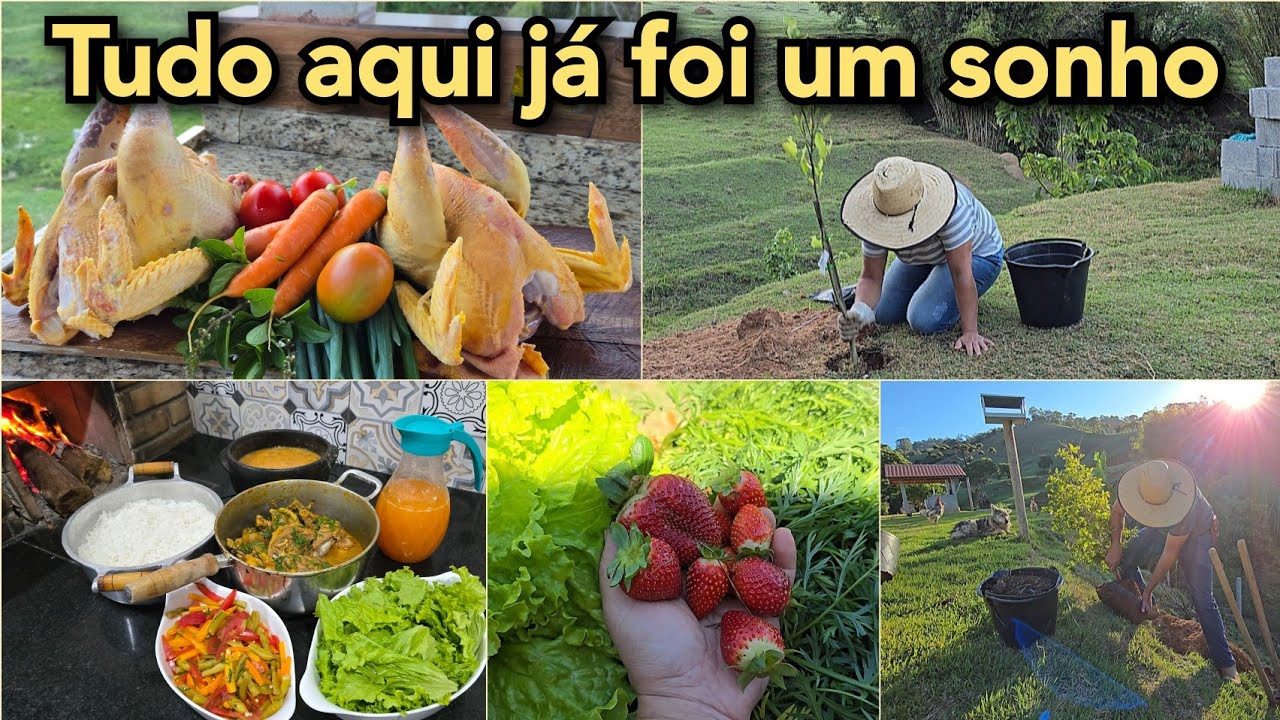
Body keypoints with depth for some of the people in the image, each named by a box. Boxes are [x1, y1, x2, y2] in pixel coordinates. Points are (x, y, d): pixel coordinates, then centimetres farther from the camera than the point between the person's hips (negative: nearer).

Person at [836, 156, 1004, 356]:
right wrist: (858, 312, -44)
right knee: (883, 314, 4)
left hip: (977, 255, -5)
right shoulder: (879, 219, -27)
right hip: (924, 256, 5)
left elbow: (961, 273, -38)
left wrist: (970, 332, -37)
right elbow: (871, 277, -22)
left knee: (924, 320, -22)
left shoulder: (953, 207, -41)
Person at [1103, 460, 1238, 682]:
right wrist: (1115, 546, -10)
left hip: (1196, 533, -5)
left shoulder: (1186, 505, -43)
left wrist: (1148, 591, -24)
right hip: (1160, 529, 5)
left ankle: (1225, 663, -4)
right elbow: (1117, 512, -4)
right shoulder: (1132, 485, -31)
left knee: (1202, 599, -11)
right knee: (1125, 560, -7)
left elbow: (1169, 554, -31)